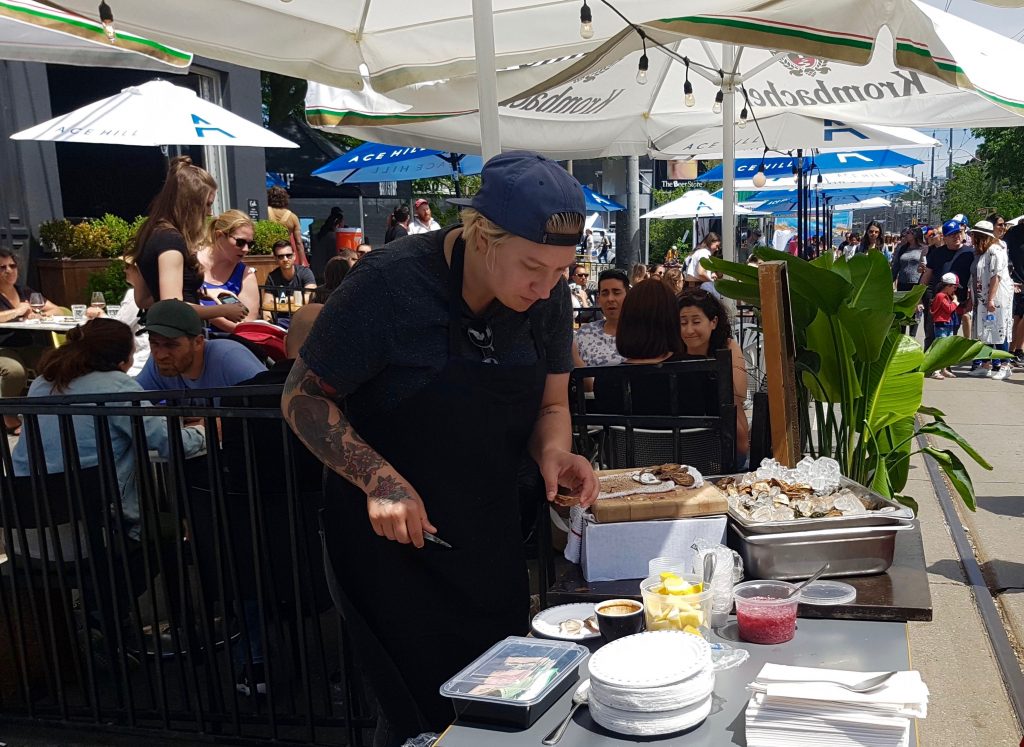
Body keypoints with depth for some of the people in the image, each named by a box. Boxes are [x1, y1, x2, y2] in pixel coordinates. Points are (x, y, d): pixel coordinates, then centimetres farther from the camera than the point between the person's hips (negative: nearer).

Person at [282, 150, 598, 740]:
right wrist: (378, 479, -27)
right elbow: (304, 397, -13)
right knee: (426, 717, 2)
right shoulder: (392, 283, -22)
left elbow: (550, 405, 5)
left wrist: (554, 451, -17)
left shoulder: (549, 296, -7)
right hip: (393, 537, -5)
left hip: (492, 538, 6)